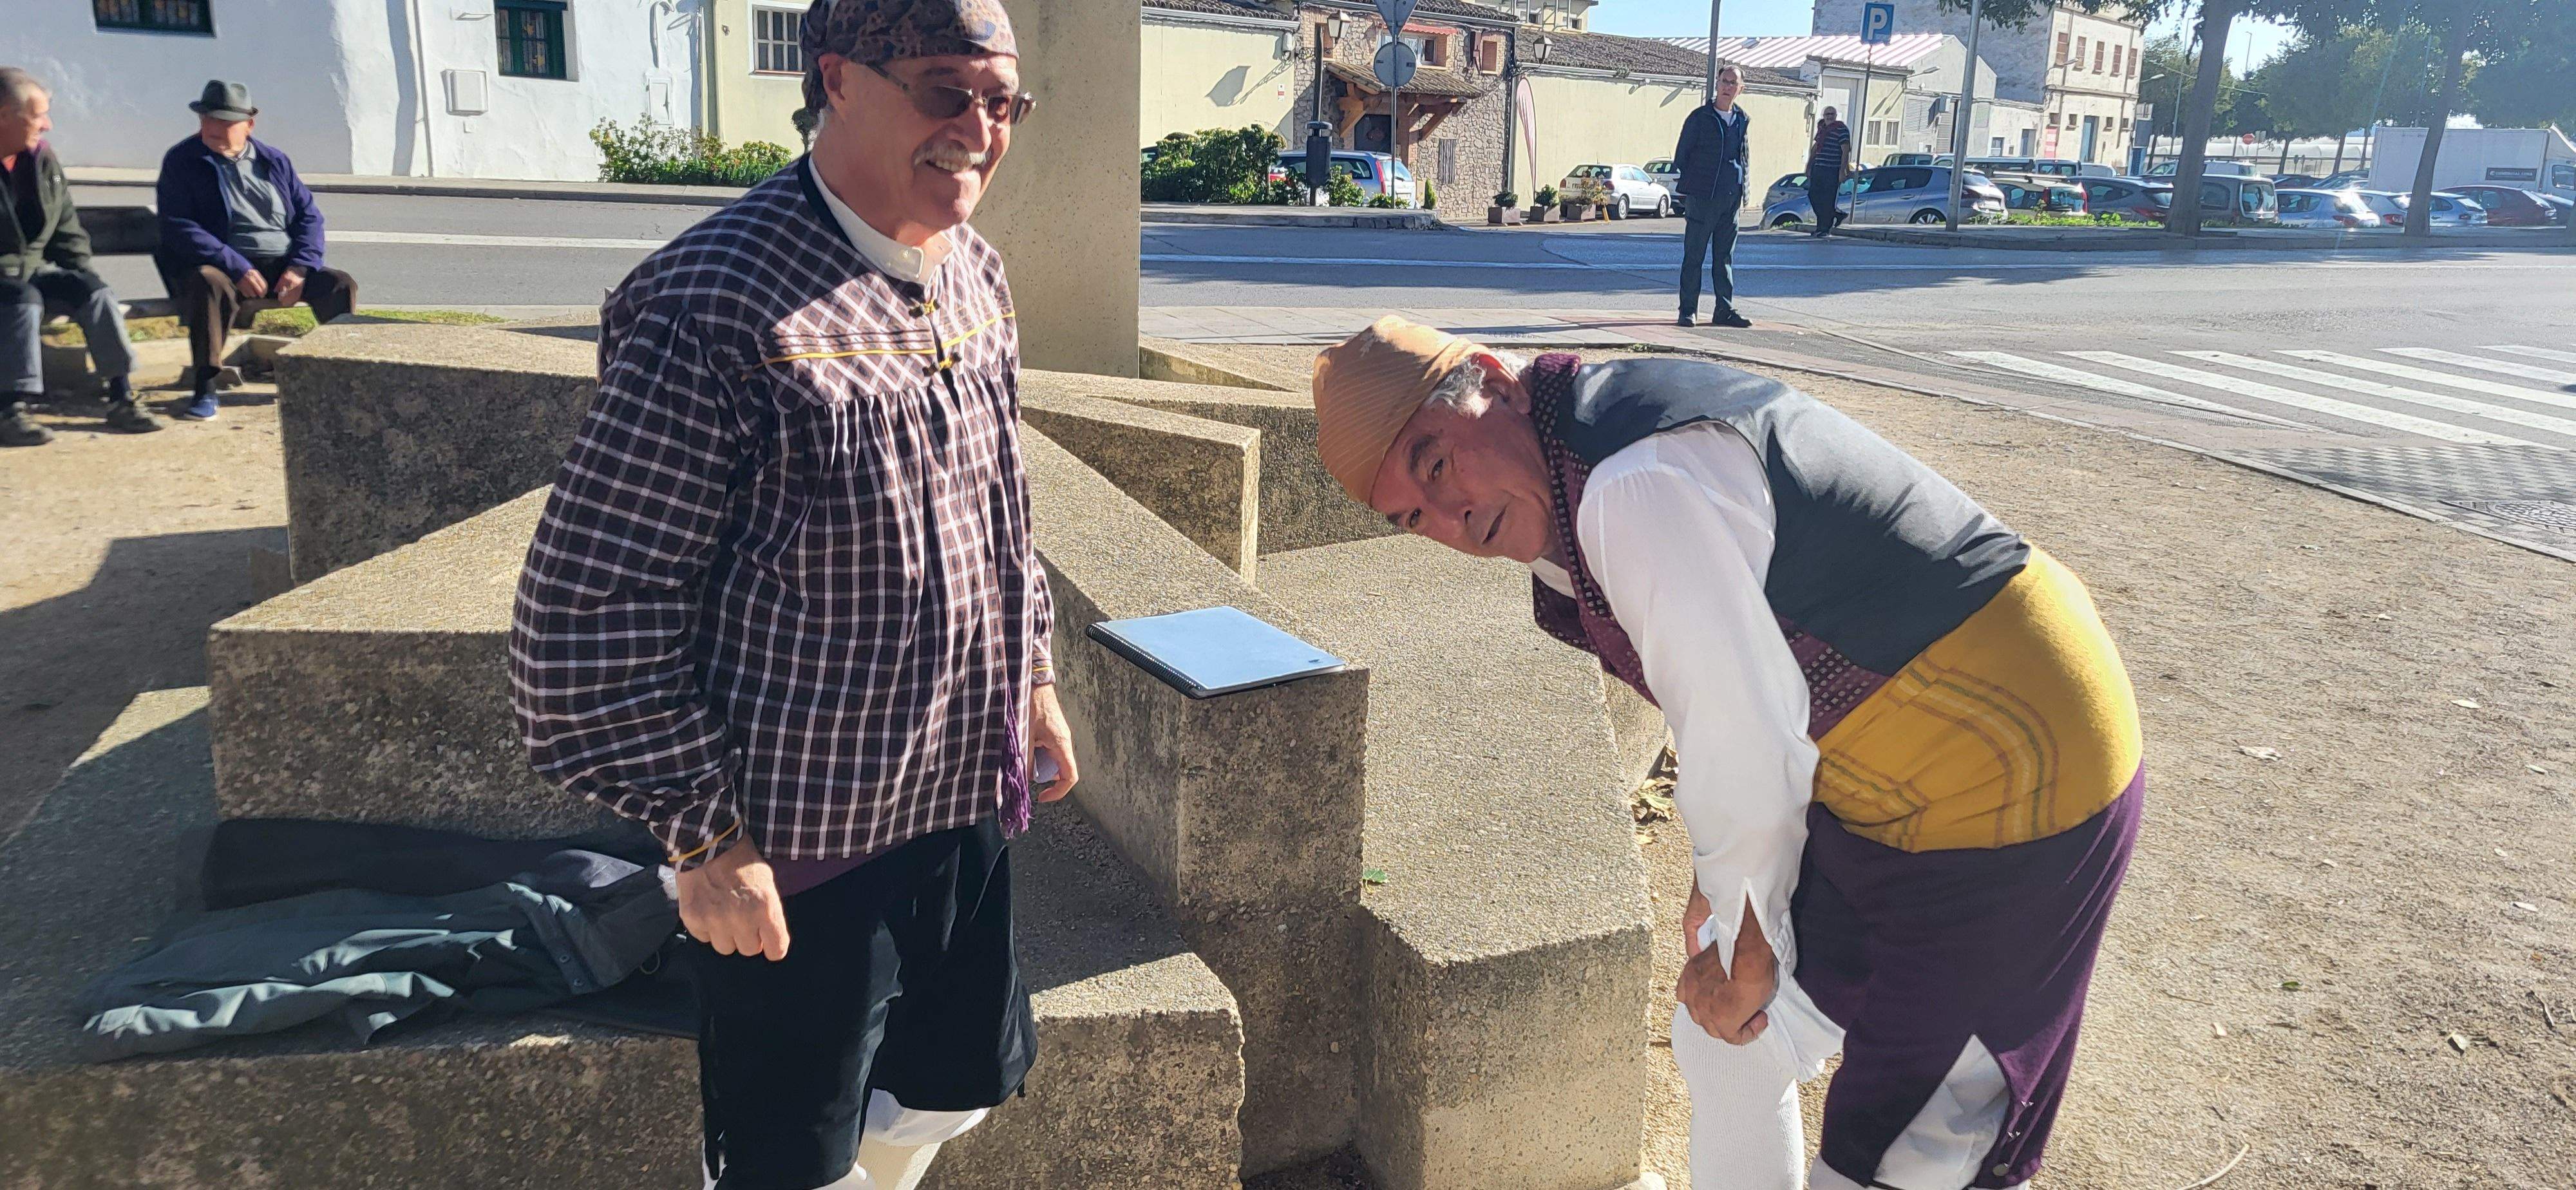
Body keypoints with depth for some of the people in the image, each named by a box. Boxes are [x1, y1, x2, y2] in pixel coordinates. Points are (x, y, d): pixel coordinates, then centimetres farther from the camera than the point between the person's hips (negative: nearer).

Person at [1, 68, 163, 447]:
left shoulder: (42, 158, 7)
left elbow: (69, 229, 14)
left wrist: (80, 277, 4)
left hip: (35, 272, 6)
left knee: (95, 291, -16)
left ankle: (122, 400, -15)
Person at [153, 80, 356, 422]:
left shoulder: (274, 160, 16)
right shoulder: (181, 161, 4)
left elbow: (309, 215, 11)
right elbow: (178, 228, -7)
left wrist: (299, 267, -9)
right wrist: (238, 269, -20)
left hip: (283, 265, 3)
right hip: (222, 266, -3)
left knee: (341, 285, -21)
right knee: (210, 286, -37)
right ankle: (204, 390, -31)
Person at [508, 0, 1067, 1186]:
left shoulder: (974, 273, 3)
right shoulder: (720, 302, -22)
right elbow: (588, 609, -20)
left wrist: (1034, 681, 18)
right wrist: (705, 835, -17)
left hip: (962, 802, 7)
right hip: (800, 845, -7)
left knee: (961, 1082, 23)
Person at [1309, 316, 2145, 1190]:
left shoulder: (1634, 487, -28)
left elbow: (1749, 744, -24)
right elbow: (1722, 690, 14)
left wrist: (1746, 951, -8)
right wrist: (1716, 884, 20)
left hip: (2009, 775, -10)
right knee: (1722, 1039, 20)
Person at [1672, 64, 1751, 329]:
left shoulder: (1743, 121, 13)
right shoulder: (1700, 117, -2)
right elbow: (1682, 154, 0)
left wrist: (1742, 194, 14)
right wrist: (1688, 187, -4)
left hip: (1730, 200, 5)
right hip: (1702, 198, -5)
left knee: (1725, 257, 9)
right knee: (1694, 257, -2)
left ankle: (1724, 311, 13)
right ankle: (1688, 311, 4)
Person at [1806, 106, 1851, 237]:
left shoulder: (1841, 130, -7)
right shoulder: (1822, 129, 16)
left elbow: (1845, 151, -11)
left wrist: (1842, 172, -16)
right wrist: (1809, 167, 22)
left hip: (1832, 171, -8)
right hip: (1817, 168, 8)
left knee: (1827, 200, -5)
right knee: (1813, 196, 8)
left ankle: (1824, 229, 1)